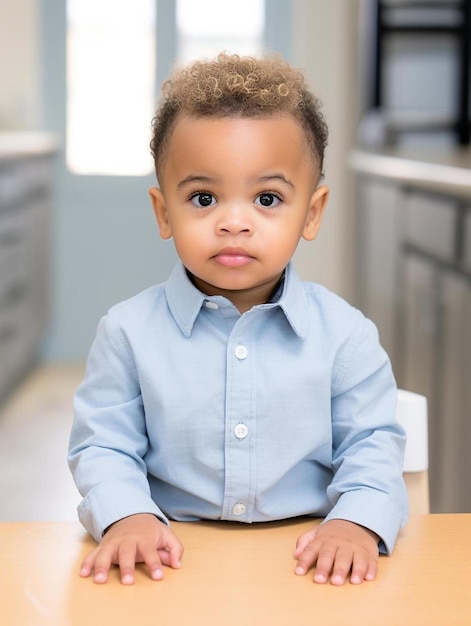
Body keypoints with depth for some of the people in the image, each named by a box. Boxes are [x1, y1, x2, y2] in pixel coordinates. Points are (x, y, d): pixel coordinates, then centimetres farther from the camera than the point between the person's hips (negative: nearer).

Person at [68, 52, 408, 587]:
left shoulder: (345, 333, 0)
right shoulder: (129, 331, -1)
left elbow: (372, 444, 5)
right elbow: (103, 444, 2)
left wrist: (358, 520, -14)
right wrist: (127, 515, -16)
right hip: (176, 559, -2)